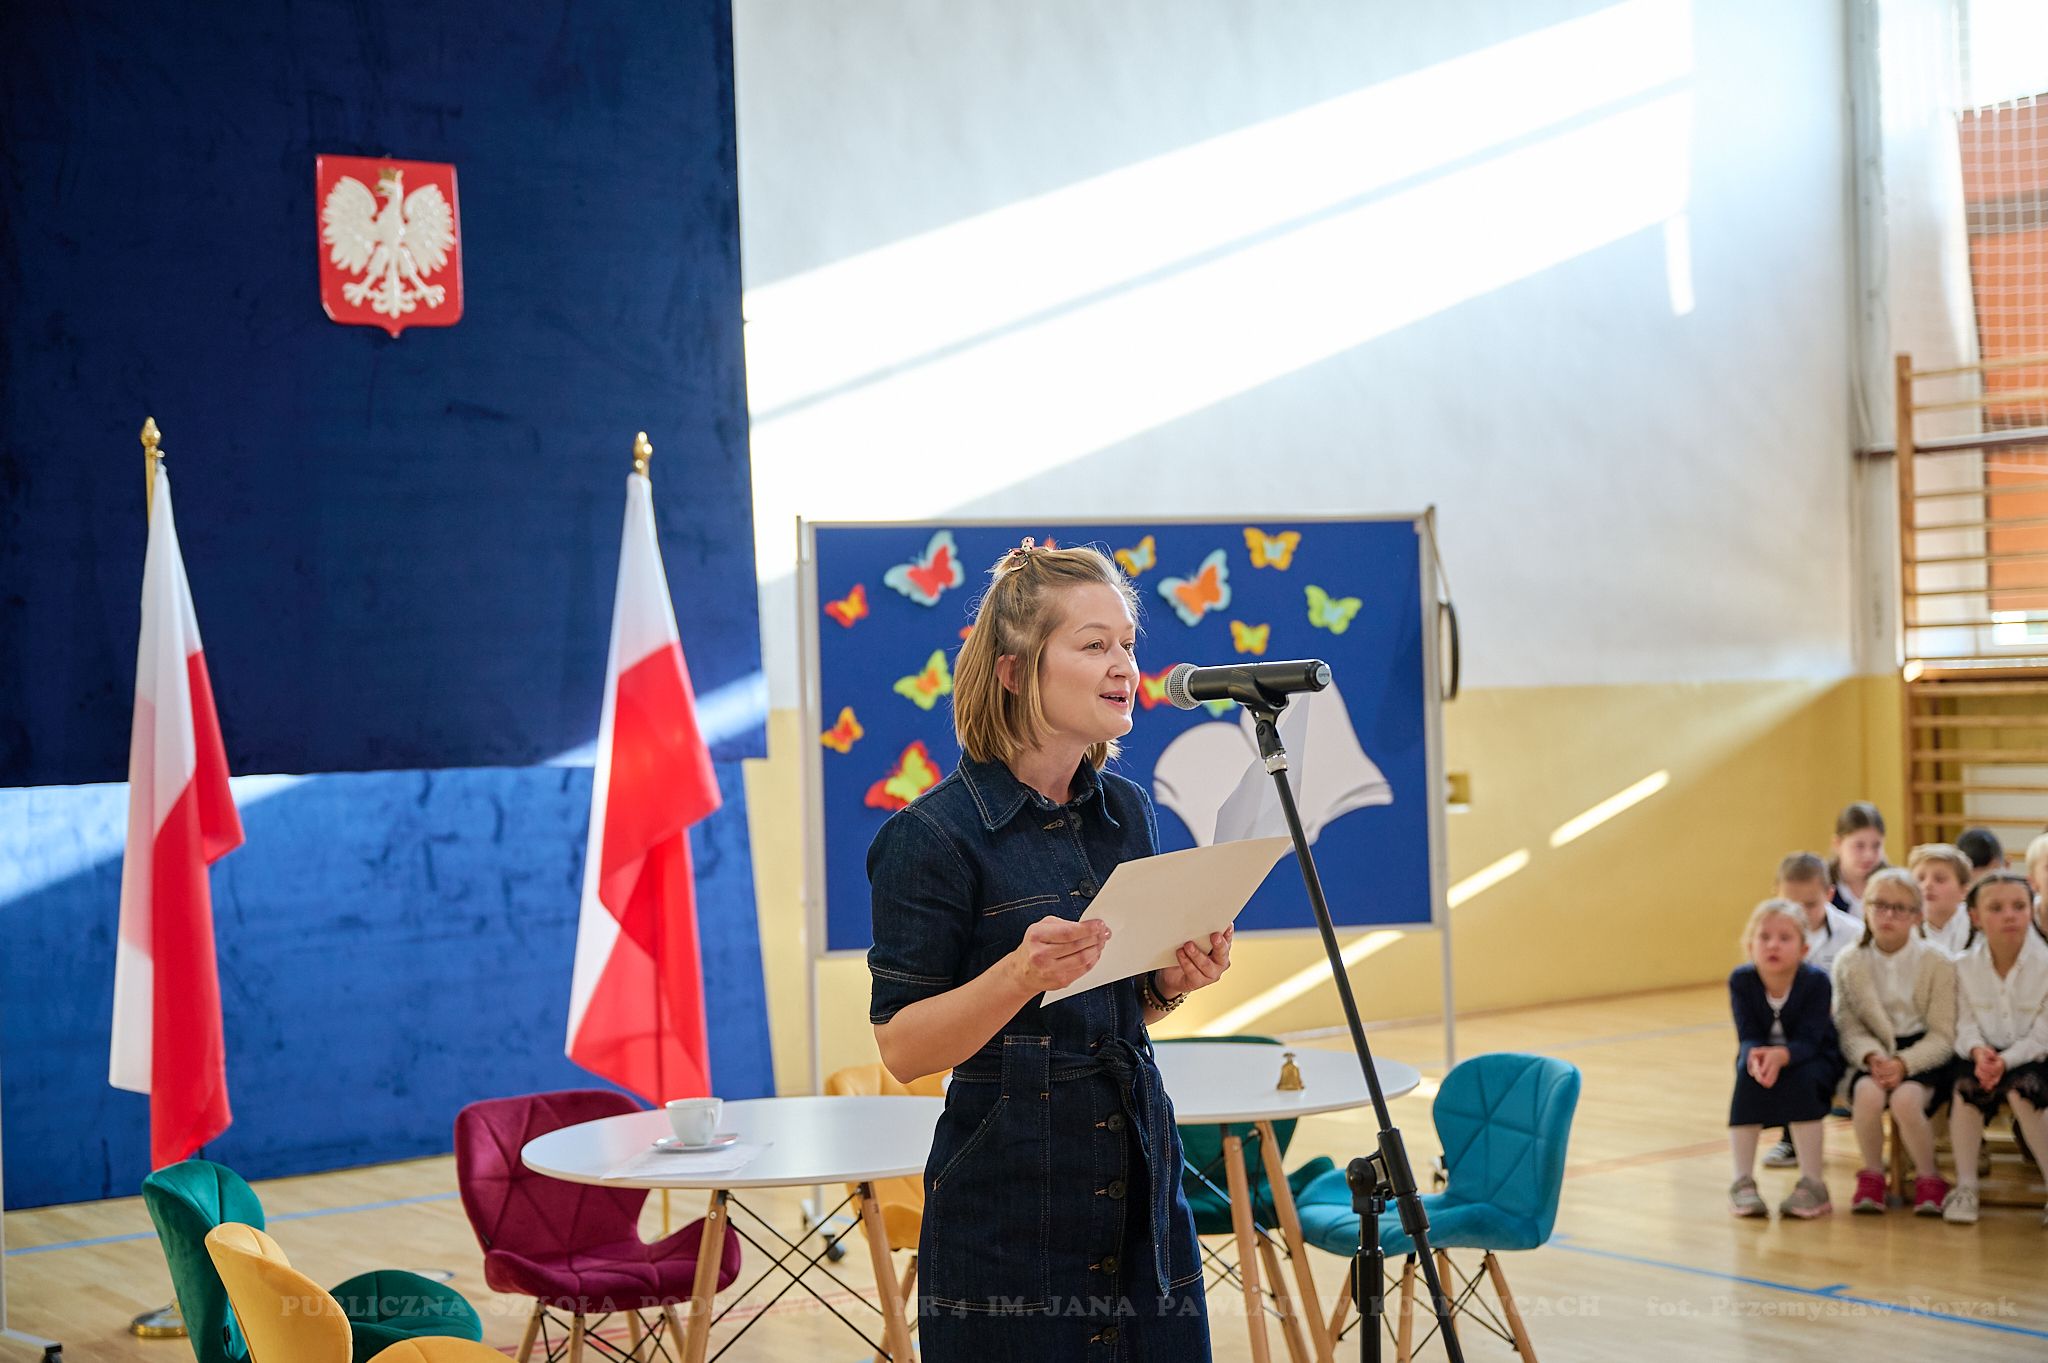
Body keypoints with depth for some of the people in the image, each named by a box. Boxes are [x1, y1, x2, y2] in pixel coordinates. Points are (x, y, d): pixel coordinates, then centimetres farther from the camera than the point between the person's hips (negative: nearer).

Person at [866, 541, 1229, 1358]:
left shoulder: (1126, 811, 8)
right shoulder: (935, 836, -12)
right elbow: (902, 1047, -12)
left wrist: (1174, 982, -3)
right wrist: (1021, 973, -27)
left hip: (1140, 1189, 6)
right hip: (1011, 1213, -6)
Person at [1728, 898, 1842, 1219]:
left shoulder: (1816, 981, -23)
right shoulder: (1741, 981, -16)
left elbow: (1808, 1041, -29)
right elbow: (1748, 1037, -20)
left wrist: (1780, 1055, -50)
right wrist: (1755, 1057, -45)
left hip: (1811, 1063, -2)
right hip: (1763, 1057, 2)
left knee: (1800, 1079, -33)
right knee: (1747, 1075, -29)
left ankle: (1812, 1184, -22)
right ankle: (1742, 1182, -21)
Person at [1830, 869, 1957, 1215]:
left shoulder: (1937, 962, -5)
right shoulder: (1849, 962, 2)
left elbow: (1943, 1035, -7)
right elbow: (1849, 1027, -2)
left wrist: (1904, 1063, -23)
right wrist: (1871, 1056, -23)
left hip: (1924, 1054, -2)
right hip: (1873, 1054, 2)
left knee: (1905, 1099, -32)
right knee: (1868, 1093, -32)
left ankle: (1928, 1179, -5)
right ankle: (1873, 1175, -6)